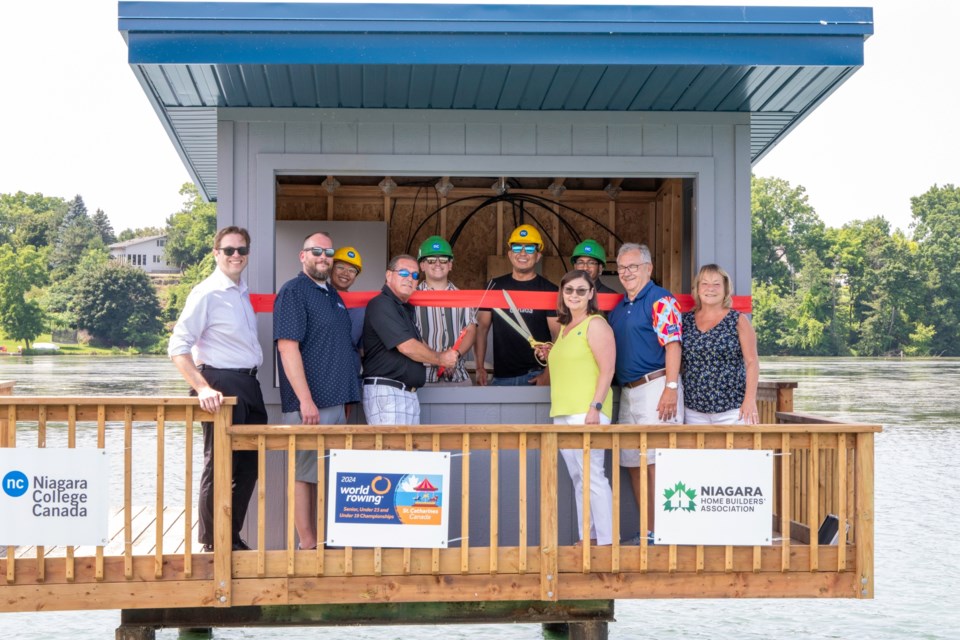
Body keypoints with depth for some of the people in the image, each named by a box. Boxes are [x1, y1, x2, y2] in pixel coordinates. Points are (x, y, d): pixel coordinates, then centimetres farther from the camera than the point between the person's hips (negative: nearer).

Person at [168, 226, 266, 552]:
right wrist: (203, 388, -25)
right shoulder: (206, 293, -11)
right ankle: (212, 544, 14)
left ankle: (232, 537, 29)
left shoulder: (244, 293, 12)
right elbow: (178, 348, -17)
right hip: (221, 385, -8)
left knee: (249, 464, 15)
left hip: (249, 384, 8)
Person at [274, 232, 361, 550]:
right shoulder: (293, 291, -7)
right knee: (304, 474, -3)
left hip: (336, 403, 8)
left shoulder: (333, 295, 18)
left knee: (320, 474, 12)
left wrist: (347, 397, 20)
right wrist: (306, 400, -22)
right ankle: (307, 544, 1)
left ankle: (316, 542, 18)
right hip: (309, 404, -8)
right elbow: (287, 347, -16)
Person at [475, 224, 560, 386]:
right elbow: (482, 326, 9)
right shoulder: (496, 286, 8)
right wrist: (480, 367, -1)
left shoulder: (549, 291, 0)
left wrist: (548, 374, -16)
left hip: (535, 376, -2)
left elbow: (558, 336, -5)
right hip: (501, 377, 3)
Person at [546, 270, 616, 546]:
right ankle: (586, 538, 13)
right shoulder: (564, 327, 20)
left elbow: (607, 370, -12)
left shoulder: (595, 324, -5)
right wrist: (549, 355, 11)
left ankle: (606, 541, -8)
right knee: (578, 478, 9)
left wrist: (595, 407, -20)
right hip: (562, 412, 9)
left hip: (586, 411, -9)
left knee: (592, 476, -10)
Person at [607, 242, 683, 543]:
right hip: (628, 392, 9)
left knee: (656, 463, -10)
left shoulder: (660, 300, -6)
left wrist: (671, 388, -22)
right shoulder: (618, 308, 19)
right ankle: (648, 532, 16)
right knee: (633, 464, 9)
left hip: (655, 386, -9)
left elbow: (672, 345, -14)